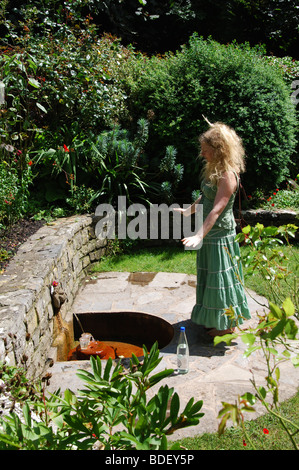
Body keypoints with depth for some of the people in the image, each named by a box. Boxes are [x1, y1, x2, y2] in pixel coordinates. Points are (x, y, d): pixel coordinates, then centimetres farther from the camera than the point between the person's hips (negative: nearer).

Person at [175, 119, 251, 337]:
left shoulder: (228, 175, -22)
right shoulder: (214, 169, 8)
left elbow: (216, 210, -28)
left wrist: (199, 235, -34)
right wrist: (189, 211, 32)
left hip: (220, 233, -10)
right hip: (210, 232, 10)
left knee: (220, 276, 1)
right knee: (210, 275, 18)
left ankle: (228, 324, 17)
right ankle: (215, 318, 34)